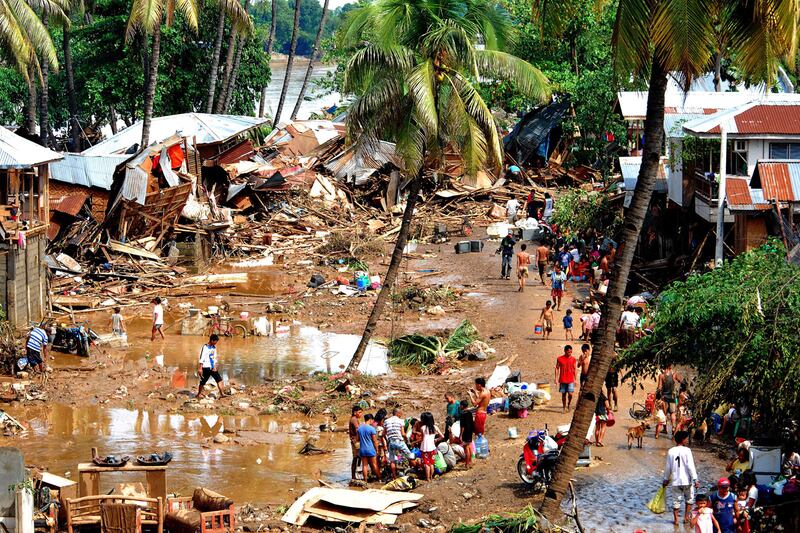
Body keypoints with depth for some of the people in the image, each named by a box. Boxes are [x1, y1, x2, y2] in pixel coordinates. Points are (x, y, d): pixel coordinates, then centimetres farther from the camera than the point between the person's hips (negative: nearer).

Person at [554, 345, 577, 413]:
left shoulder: (573, 359, 3)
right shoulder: (560, 359, -1)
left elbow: (574, 370, 8)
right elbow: (557, 368, 3)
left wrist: (575, 380, 7)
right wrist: (556, 379, -2)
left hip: (571, 380, 0)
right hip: (562, 380, 0)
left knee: (570, 393, -11)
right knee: (563, 394, 5)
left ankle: (569, 403, 17)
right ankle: (564, 408, 16)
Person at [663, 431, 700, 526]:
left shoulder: (671, 452, -2)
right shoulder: (686, 450, -12)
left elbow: (668, 467, 4)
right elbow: (691, 466, -14)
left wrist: (666, 479, 17)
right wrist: (695, 480, -11)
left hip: (675, 481, 2)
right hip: (687, 480, -2)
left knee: (676, 500, 11)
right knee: (689, 498, 18)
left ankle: (676, 519, 13)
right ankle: (687, 517, 20)